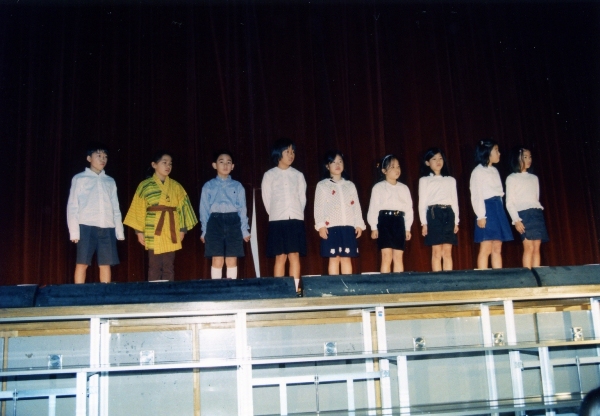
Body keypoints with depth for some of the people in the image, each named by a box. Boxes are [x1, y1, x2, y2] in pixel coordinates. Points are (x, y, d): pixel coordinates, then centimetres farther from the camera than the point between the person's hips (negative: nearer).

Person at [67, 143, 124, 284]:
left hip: (107, 228, 3)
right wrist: (74, 231, -7)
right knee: (82, 263, -4)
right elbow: (72, 206, 2)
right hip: (87, 226, -3)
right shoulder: (79, 178, 6)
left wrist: (119, 231, 9)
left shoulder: (110, 181, 17)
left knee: (106, 264, 3)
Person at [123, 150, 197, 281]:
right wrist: (139, 231, -2)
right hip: (153, 231, -2)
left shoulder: (176, 186, 9)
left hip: (171, 232, 2)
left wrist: (182, 229, 1)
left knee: (169, 266, 4)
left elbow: (182, 207, 8)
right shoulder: (145, 186, 2)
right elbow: (139, 209, 2)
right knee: (154, 266, 0)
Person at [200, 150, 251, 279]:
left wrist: (244, 230, 4)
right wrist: (204, 231, 5)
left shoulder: (237, 186, 11)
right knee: (217, 260, -3)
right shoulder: (208, 186, 9)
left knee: (232, 260, 1)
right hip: (215, 222, -1)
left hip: (233, 222, 1)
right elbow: (204, 210, 9)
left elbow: (242, 209, 9)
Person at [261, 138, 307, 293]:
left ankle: (295, 289, -1)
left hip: (296, 219, 2)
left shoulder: (298, 175, 11)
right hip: (277, 220, -2)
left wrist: (297, 214, 4)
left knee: (295, 255, -2)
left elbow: (302, 198, 11)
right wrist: (275, 214, 4)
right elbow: (266, 199, 5)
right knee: (280, 257, -1)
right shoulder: (269, 175, 5)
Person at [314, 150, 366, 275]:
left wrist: (359, 224, 4)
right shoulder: (322, 185, 5)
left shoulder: (350, 185, 16)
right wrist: (320, 225, -11)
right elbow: (318, 207, -1)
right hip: (331, 227, -3)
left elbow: (356, 206, 13)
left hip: (348, 227, 3)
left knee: (346, 258, 5)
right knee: (334, 258, -1)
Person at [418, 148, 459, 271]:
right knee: (437, 252, -6)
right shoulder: (424, 180, 8)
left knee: (447, 252, -1)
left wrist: (456, 221, 7)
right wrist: (424, 223, -5)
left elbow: (454, 201, 16)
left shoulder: (451, 180, 17)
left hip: (448, 214, 3)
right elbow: (422, 202, 4)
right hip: (433, 214, -3)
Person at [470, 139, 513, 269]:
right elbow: (476, 195, -10)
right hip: (487, 208, -8)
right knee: (486, 249, -9)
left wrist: (500, 212, 9)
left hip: (498, 208, 8)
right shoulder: (478, 171, -4)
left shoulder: (494, 171, 19)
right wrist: (480, 216, -18)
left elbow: (499, 192, 18)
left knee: (497, 249, 6)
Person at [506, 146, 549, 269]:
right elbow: (509, 203, -3)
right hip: (523, 214, -5)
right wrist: (516, 220, -12)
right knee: (529, 247, -13)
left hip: (537, 214, 5)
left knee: (537, 248, -1)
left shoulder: (534, 178, 19)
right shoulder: (512, 178, 3)